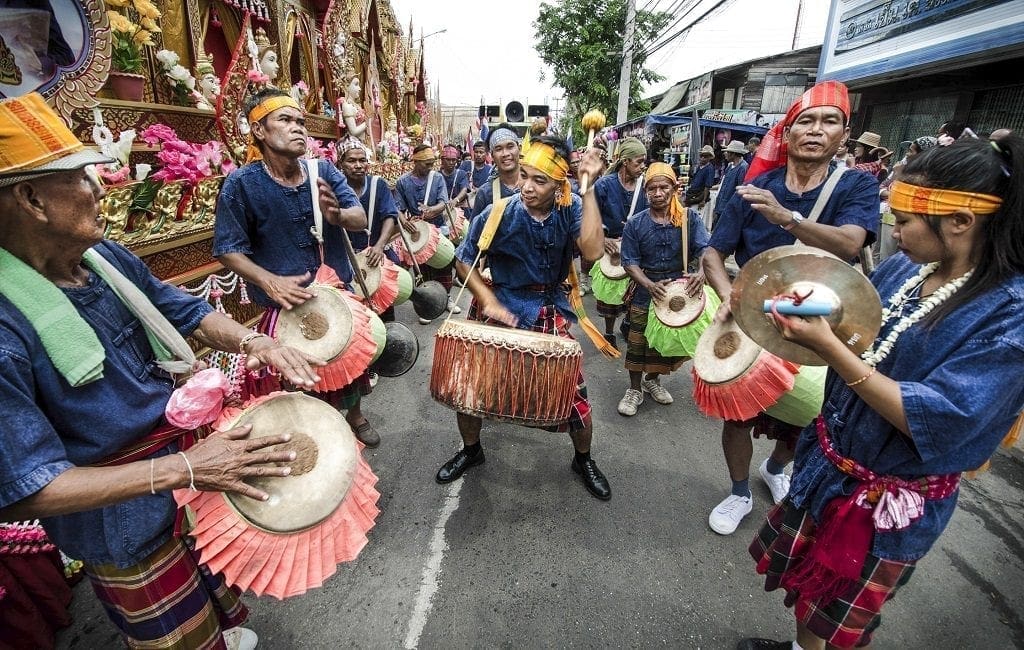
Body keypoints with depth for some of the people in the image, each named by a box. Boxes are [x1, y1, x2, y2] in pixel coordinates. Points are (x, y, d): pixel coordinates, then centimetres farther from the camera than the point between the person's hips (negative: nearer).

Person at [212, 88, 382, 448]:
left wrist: (338, 214, -33)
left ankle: (355, 414, 49)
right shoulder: (241, 183, -13)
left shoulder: (324, 170, -3)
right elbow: (228, 249, -11)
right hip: (286, 306, -3)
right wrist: (270, 282, -26)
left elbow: (361, 219, -11)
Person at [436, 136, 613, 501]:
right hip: (501, 306, 0)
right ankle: (471, 450, 29)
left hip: (551, 311, 0)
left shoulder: (570, 210, -9)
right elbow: (465, 260, -2)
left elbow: (592, 250, -27)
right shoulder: (500, 214, -12)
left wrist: (589, 187, -25)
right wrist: (489, 302, -14)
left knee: (573, 390, -3)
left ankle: (584, 460, 28)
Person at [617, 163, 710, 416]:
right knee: (637, 344, 3)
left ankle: (653, 380, 40)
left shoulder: (689, 218, -5)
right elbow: (630, 262, -7)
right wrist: (650, 285, -23)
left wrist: (702, 273, -35)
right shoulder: (635, 224, -6)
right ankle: (635, 390, 23)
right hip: (645, 293, -1)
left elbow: (705, 250, -14)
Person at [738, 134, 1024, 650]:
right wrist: (810, 317, -12)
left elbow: (933, 421, -29)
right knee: (801, 574, 27)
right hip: (826, 459, 7)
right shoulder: (904, 267, -4)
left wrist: (827, 347, -36)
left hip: (892, 500, -6)